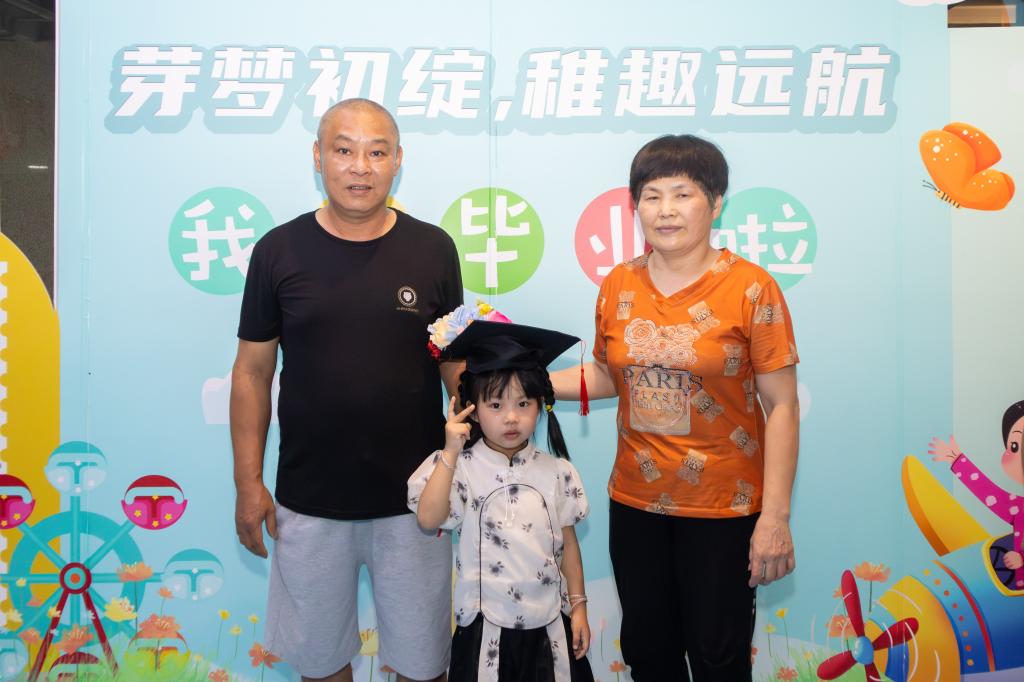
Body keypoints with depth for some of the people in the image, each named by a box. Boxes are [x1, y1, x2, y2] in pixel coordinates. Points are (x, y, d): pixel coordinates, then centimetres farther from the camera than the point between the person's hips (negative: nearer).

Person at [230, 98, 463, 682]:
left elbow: (457, 362, 3)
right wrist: (249, 481, -1)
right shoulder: (279, 250, -3)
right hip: (308, 500, 1)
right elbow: (253, 371, 2)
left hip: (412, 498, 0)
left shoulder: (433, 249, -3)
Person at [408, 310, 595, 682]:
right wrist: (450, 452, -25)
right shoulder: (461, 467, -10)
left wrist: (578, 606, 7)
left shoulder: (556, 471, -1)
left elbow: (568, 542, 6)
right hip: (487, 627, -2)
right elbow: (428, 519, -24)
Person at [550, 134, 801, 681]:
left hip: (723, 508, -3)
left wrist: (775, 517, -13)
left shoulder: (751, 288, -11)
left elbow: (782, 408, -11)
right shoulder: (617, 286, 1)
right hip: (635, 502, 4)